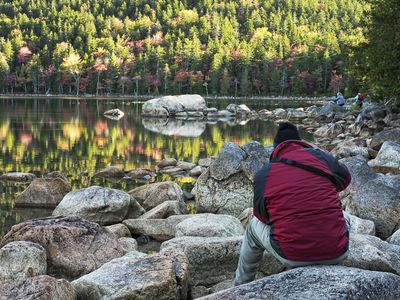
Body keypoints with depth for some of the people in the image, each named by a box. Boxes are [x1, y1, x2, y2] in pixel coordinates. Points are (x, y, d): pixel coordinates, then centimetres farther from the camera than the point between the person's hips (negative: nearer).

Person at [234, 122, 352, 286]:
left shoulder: (263, 174, -1)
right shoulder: (320, 156, 1)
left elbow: (262, 215, 12)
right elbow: (345, 179, 21)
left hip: (292, 257, -1)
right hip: (336, 254, 1)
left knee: (254, 227, 30)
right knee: (344, 220, 36)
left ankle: (241, 285, 46)